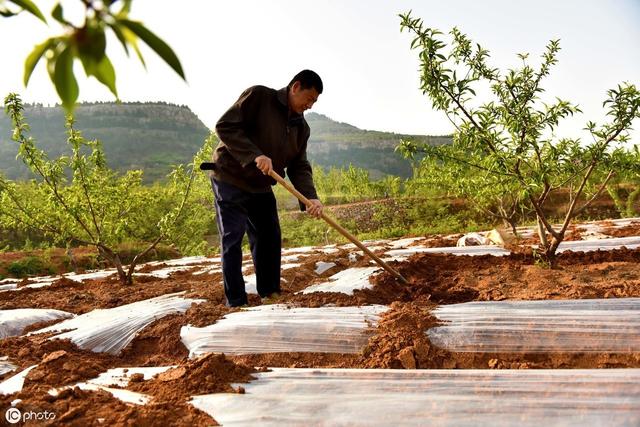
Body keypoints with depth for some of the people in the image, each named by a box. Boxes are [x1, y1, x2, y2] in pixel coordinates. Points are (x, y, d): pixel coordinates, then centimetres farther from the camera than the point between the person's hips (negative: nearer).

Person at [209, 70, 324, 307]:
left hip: (261, 187, 7)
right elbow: (225, 126, -21)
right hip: (230, 180, -7)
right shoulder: (259, 96, -14)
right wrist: (255, 155, -30)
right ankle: (236, 302, 4)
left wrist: (310, 198, -18)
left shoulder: (302, 128, 5)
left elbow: (299, 167, 0)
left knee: (269, 239, 7)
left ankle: (270, 293, 21)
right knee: (232, 240, -4)